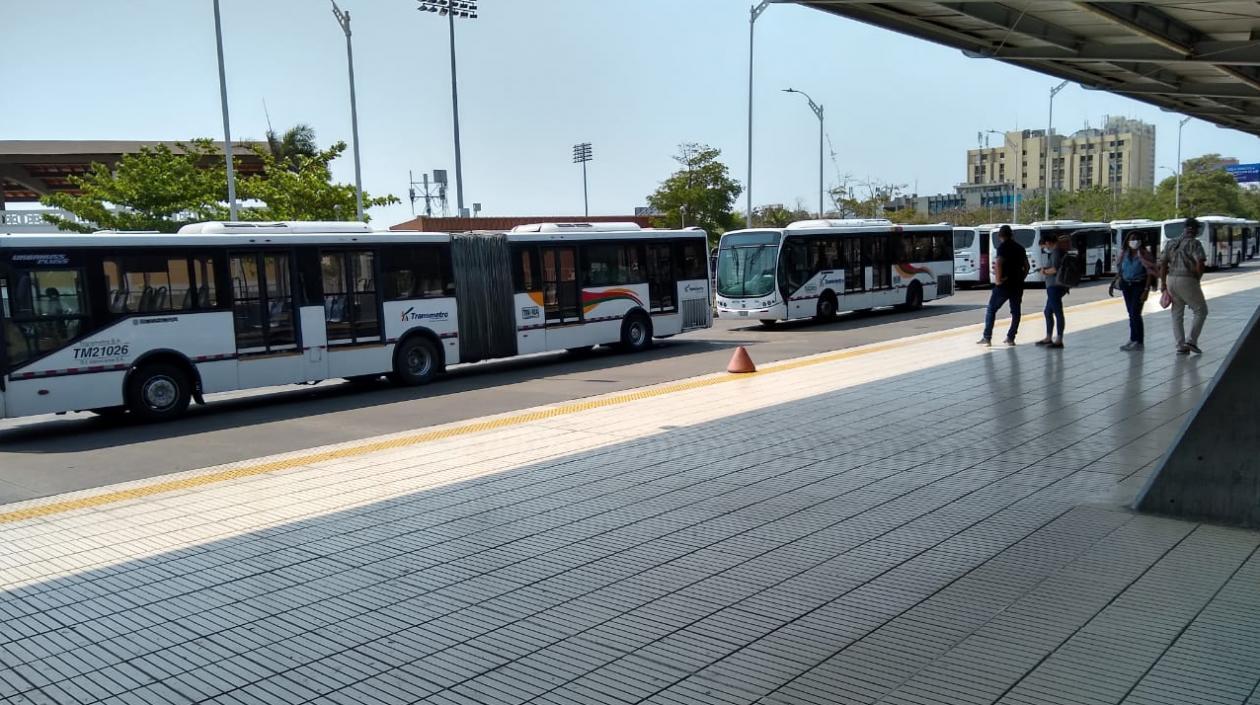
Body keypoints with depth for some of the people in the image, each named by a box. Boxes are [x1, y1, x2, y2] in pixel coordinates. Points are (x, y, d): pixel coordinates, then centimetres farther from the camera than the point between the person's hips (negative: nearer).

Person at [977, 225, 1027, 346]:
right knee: (1015, 311, 13)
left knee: (991, 309, 4)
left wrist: (998, 279, -17)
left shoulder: (1003, 247, -9)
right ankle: (1011, 338, 12)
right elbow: (1026, 266, 15)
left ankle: (987, 337, 0)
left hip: (1004, 285, -6)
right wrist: (1021, 279, 20)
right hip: (1018, 285, 6)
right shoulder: (1020, 248, 12)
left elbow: (998, 263, -25)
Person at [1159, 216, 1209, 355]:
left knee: (1177, 315, 12)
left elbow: (1163, 264, 9)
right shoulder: (1194, 243, -6)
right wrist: (1197, 279, 0)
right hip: (1187, 281, -6)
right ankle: (1191, 341, 0)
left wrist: (1163, 283, 12)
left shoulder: (1171, 244, 12)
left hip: (1171, 280, 6)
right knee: (1201, 311, 9)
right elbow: (1201, 264, -17)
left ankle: (1181, 346, 10)